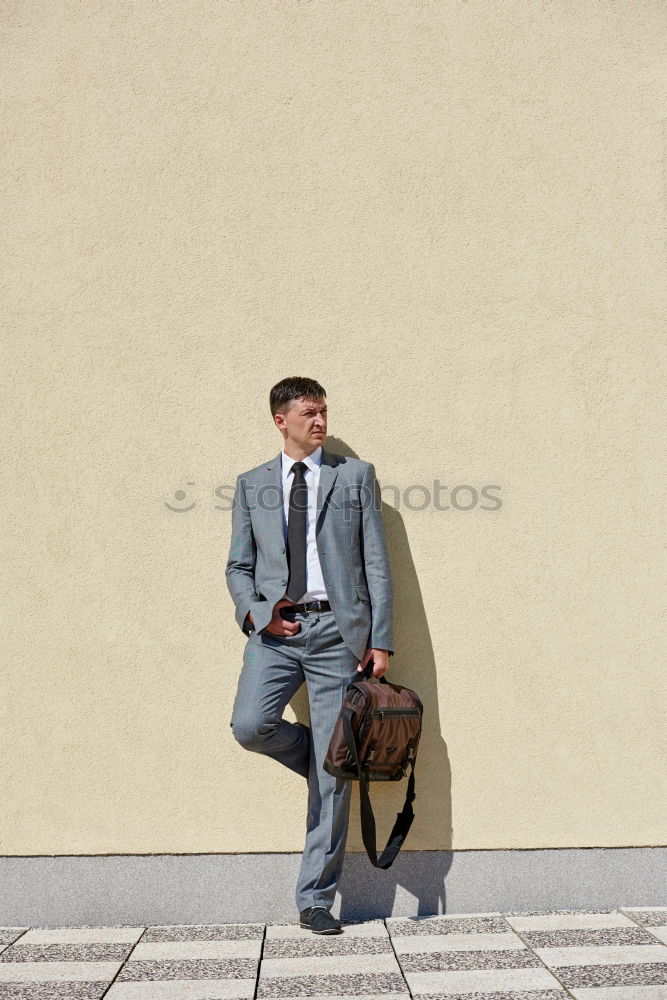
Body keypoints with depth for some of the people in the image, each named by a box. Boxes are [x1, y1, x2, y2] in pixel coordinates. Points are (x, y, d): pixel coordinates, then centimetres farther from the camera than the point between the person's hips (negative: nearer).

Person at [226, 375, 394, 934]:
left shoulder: (356, 476, 10)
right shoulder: (252, 485, 15)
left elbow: (377, 564, 5)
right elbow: (238, 566, 12)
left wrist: (381, 640, -2)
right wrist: (256, 611, -9)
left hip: (337, 628, -1)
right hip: (275, 628, 2)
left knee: (332, 772, -1)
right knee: (250, 726, -23)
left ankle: (315, 900, 14)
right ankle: (330, 765, 11)